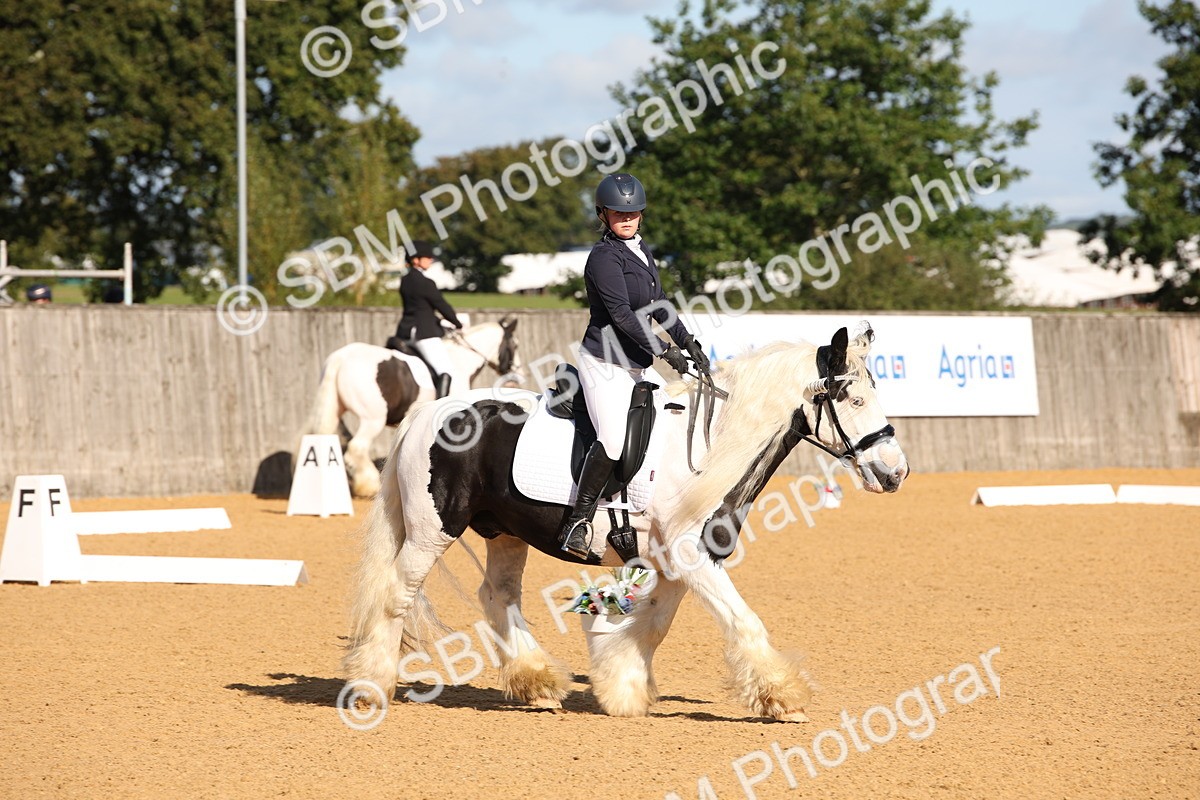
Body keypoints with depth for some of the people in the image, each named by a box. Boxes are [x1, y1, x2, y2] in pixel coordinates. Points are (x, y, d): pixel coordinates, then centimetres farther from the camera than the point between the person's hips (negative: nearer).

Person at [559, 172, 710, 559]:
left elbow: (658, 305, 22)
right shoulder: (605, 256, -13)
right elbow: (622, 314, -19)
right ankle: (578, 521, -17)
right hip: (605, 363, -10)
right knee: (613, 441, -22)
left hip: (636, 364, 10)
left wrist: (688, 342, 15)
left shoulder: (641, 250, 14)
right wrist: (663, 350, -19)